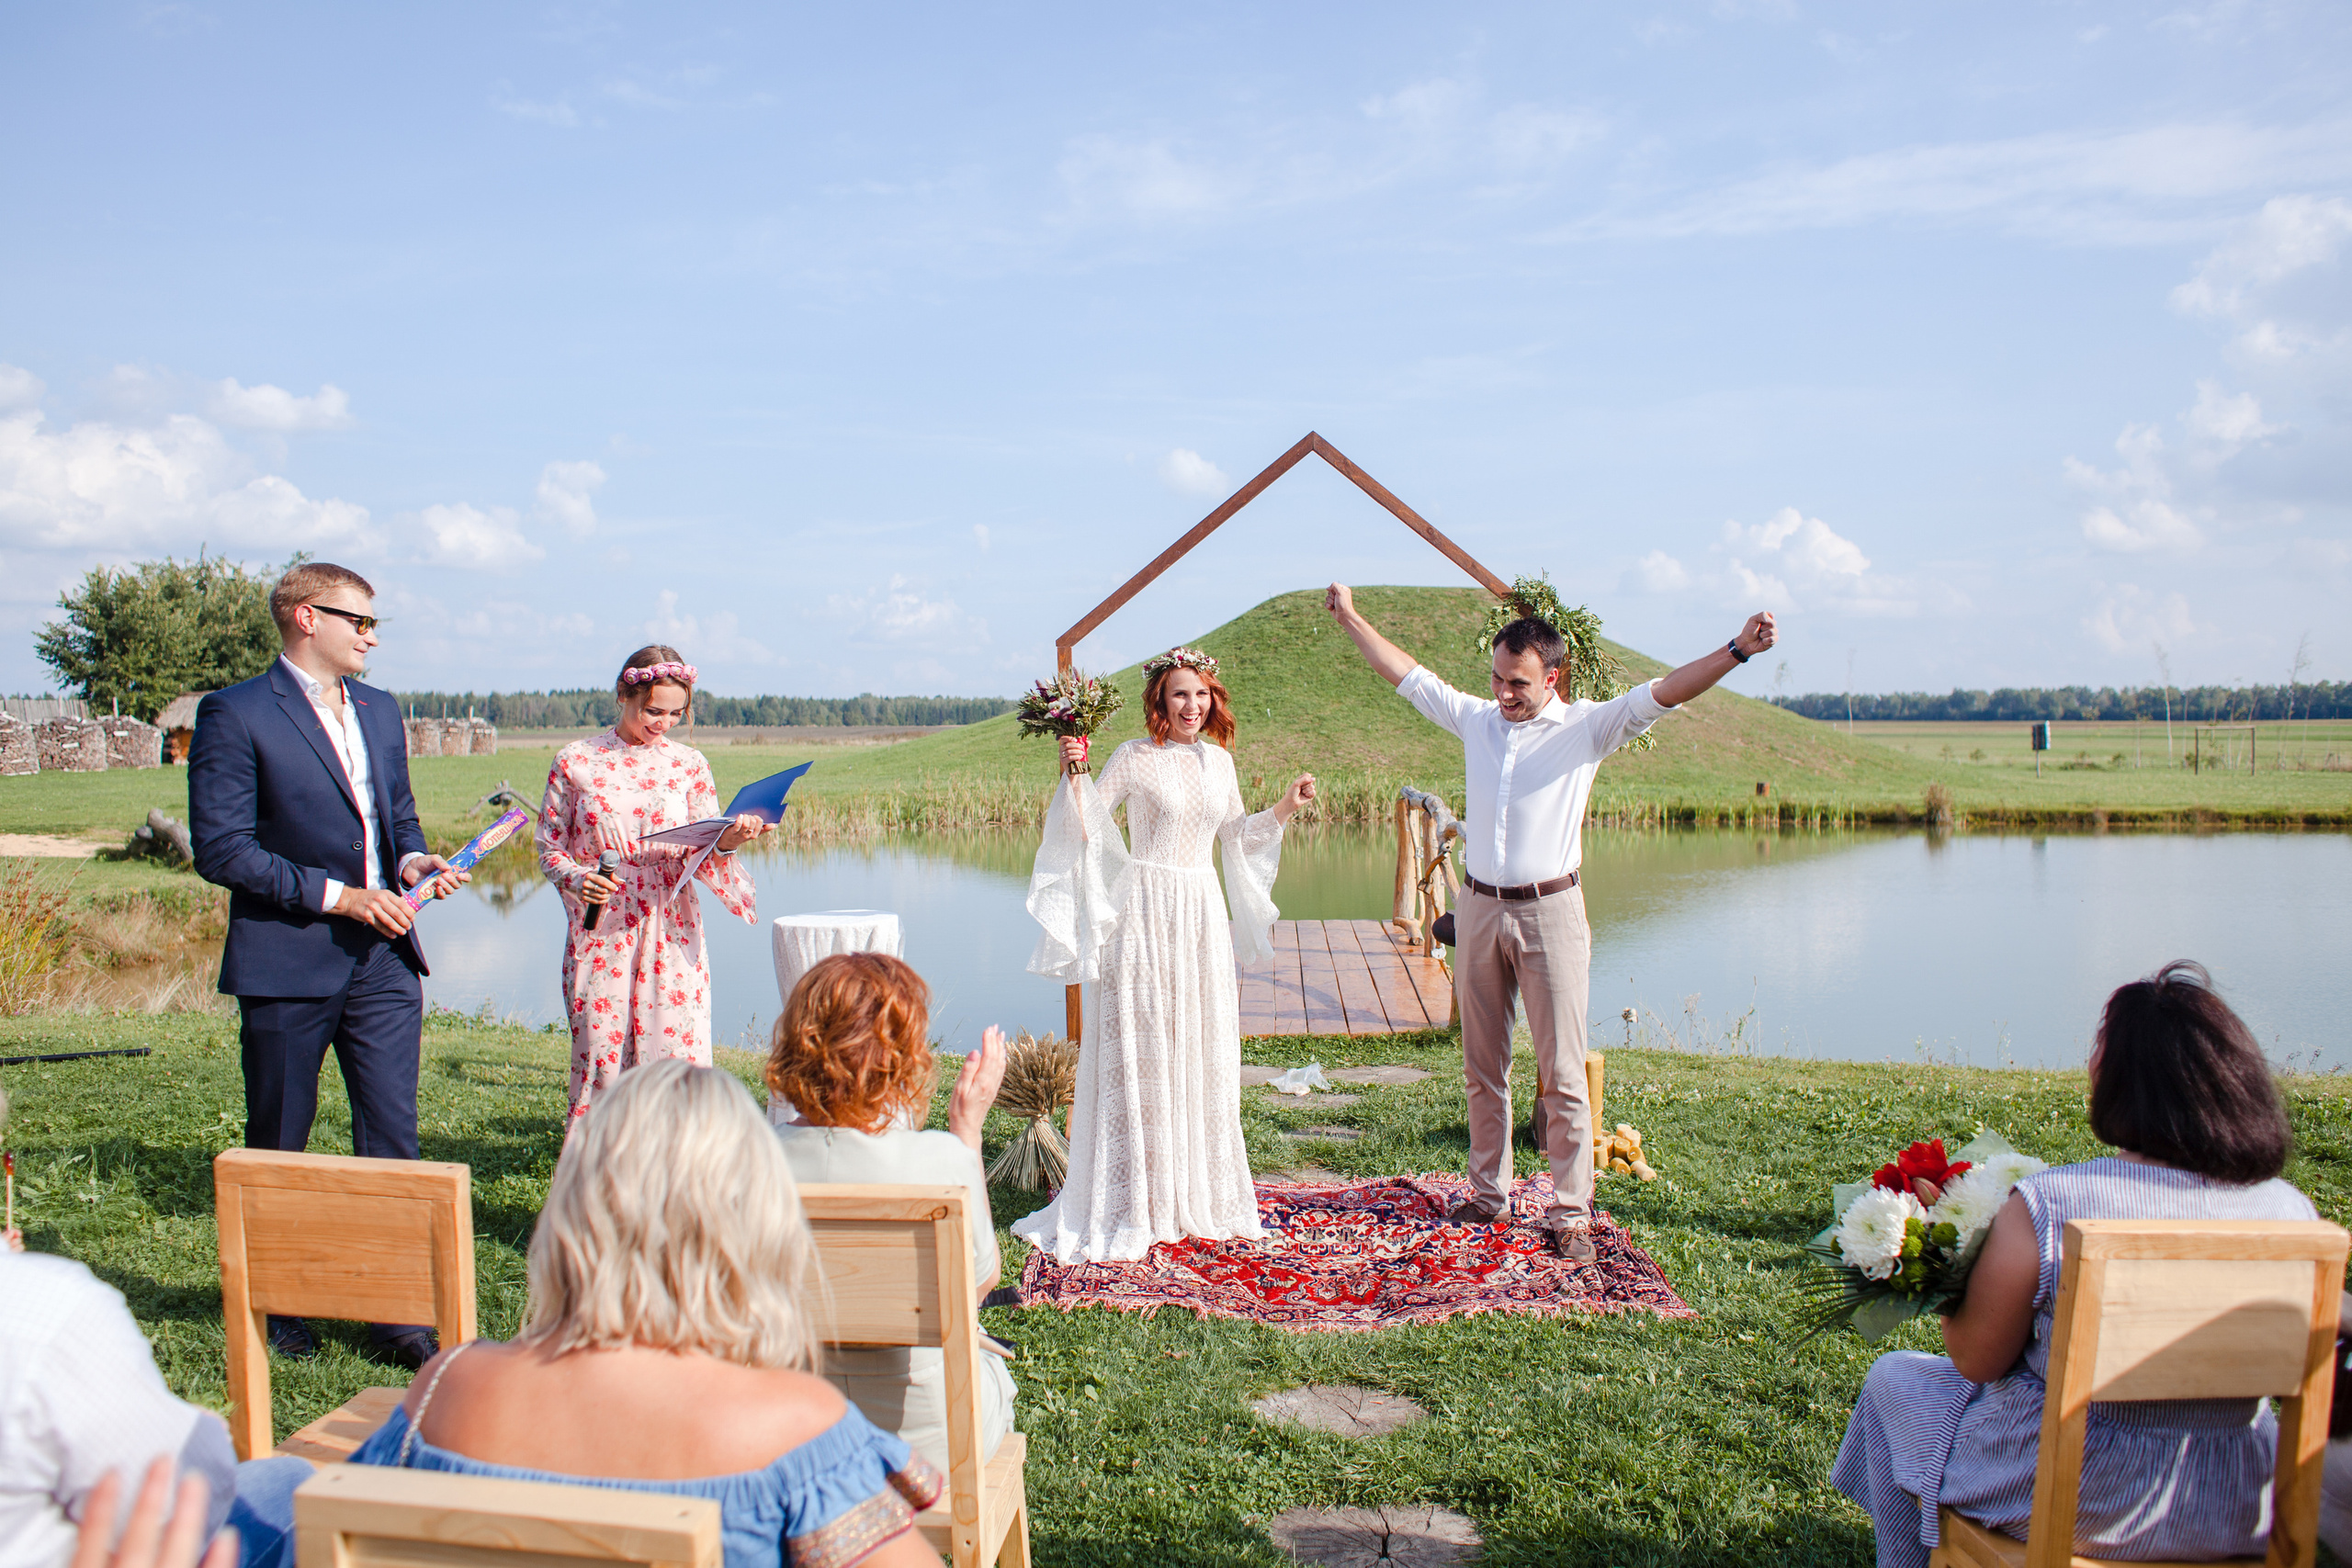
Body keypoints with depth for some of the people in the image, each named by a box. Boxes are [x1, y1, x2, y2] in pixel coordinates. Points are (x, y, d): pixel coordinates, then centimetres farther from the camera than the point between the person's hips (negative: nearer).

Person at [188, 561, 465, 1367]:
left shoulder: (380, 710, 14)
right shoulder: (235, 714, -7)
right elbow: (221, 849, -12)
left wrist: (414, 860, 0)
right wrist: (336, 895, -16)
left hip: (383, 959, 5)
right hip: (285, 965, -5)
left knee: (392, 1136, 2)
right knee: (276, 1148, 11)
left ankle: (396, 1313, 10)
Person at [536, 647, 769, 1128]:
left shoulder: (688, 765, 6)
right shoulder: (576, 762, 3)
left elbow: (702, 858, 4)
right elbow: (550, 847, 7)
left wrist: (727, 842, -18)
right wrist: (577, 878, -14)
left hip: (671, 936, 1)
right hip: (599, 932, -1)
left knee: (678, 1055, -4)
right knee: (600, 1058, 2)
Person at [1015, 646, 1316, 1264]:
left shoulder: (1218, 759, 10)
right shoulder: (1134, 758, -6)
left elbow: (1236, 832, 21)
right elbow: (1087, 829, -8)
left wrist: (1284, 808, 9)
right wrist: (1073, 777, -23)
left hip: (1203, 912, 5)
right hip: (1145, 910, -5)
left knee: (1203, 1052, 10)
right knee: (1139, 1051, -2)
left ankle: (1197, 1192, 23)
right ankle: (1137, 1199, 8)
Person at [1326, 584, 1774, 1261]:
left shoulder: (1587, 728, -2)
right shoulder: (1475, 719, 8)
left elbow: (1660, 694, -12)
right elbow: (1409, 675, 19)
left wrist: (1736, 650, -24)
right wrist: (1351, 619, 26)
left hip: (1551, 912, -4)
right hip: (1481, 910, 4)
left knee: (1562, 1072, -2)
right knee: (1482, 1066, 12)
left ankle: (1570, 1213, 4)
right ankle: (1489, 1192, 25)